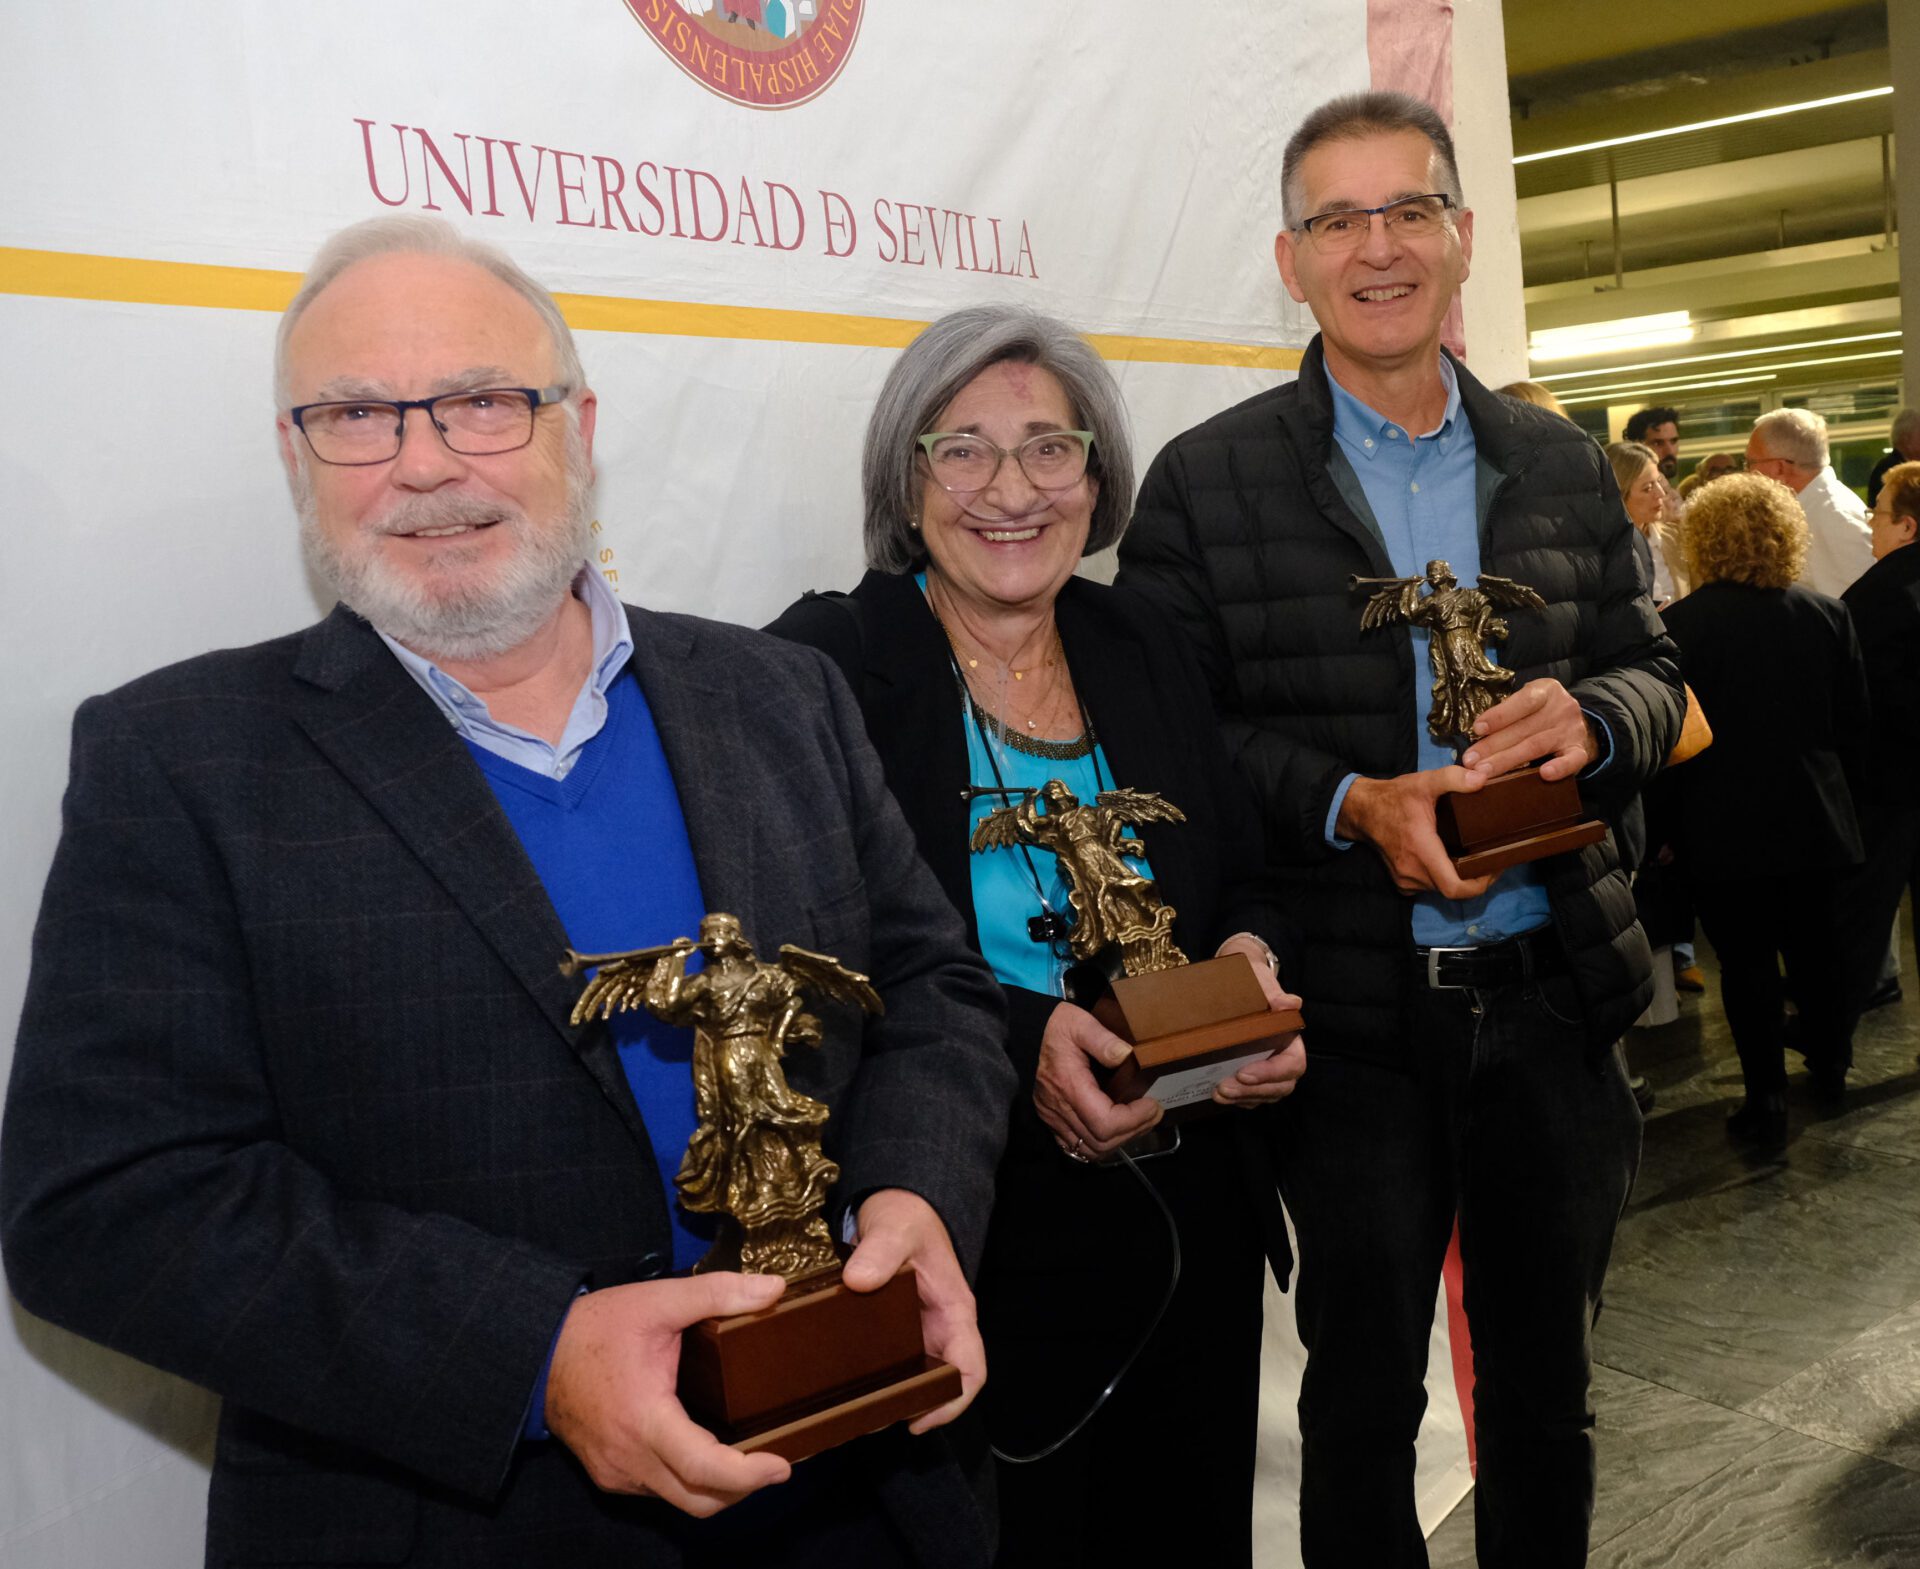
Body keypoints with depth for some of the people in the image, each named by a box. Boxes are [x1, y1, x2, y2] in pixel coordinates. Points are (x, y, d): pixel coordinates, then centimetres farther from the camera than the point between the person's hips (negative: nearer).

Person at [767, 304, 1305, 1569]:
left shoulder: (1149, 651, 6)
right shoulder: (829, 663, -9)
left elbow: (1247, 882, 12)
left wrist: (1250, 959, -10)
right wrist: (1017, 1040, -26)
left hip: (1193, 1220, 5)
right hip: (970, 1232, -5)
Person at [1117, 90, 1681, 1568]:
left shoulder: (1565, 465, 8)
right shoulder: (1206, 482, -4)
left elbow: (1652, 671, 10)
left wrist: (1588, 717, -13)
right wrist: (1349, 806, -21)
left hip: (1555, 993, 4)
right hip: (1353, 1016, -3)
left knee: (1545, 1383, 20)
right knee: (1363, 1393, 13)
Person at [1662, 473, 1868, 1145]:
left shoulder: (1678, 625, -14)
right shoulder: (1826, 614, -3)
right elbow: (1855, 726, 5)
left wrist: (1665, 821, 2)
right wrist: (1846, 795, 18)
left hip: (1722, 830, -4)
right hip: (1814, 821, 4)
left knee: (1746, 964, 5)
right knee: (1815, 949, 19)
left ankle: (1766, 1100, 6)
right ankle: (1828, 1067, 36)